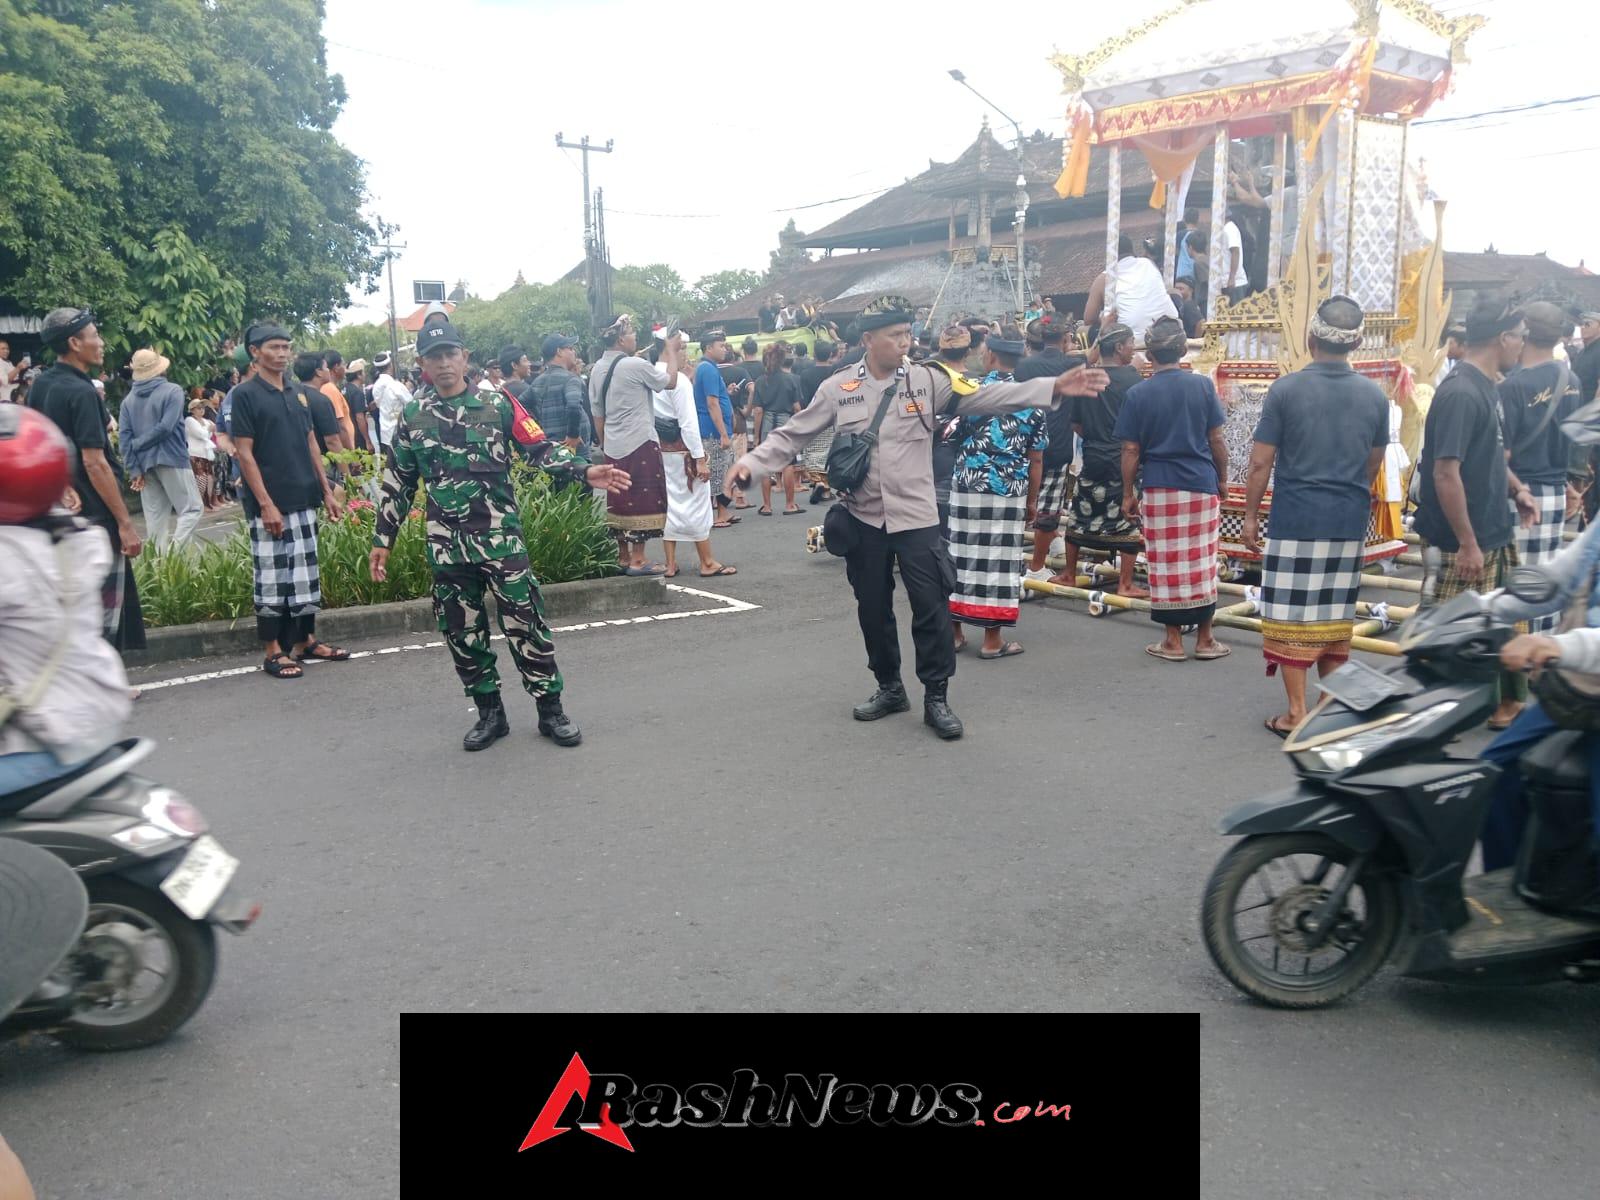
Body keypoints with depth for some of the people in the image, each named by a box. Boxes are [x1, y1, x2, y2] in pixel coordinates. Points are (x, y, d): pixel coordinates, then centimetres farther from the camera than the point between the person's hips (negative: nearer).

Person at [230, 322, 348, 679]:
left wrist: (326, 491, 12)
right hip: (269, 505, -6)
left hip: (304, 500, 6)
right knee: (270, 577, -1)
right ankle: (273, 651, 6)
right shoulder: (245, 394, -6)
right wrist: (266, 504, -16)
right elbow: (244, 453, -10)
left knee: (305, 574, 11)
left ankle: (306, 640, 22)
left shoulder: (297, 393, 12)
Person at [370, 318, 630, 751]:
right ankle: (490, 713, 20)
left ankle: (551, 710, 10)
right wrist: (382, 539, 12)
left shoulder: (497, 403, 1)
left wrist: (585, 472, -15)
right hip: (446, 545, 3)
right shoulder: (412, 418, 7)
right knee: (462, 631, 6)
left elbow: (541, 448, 1)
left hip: (501, 536, -2)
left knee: (526, 623, -1)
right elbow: (397, 484, 13)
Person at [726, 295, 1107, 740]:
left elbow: (986, 397, -8)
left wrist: (1054, 387, -17)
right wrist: (751, 462, -11)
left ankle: (936, 697, 13)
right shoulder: (838, 388, 0)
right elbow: (794, 434, 3)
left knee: (931, 607, -1)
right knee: (873, 609, 12)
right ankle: (889, 688, 30)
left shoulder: (927, 380, -2)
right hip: (863, 519, 1)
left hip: (916, 517, -1)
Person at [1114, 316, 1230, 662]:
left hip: (1160, 489, -1)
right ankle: (1205, 639, 16)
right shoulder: (1202, 385, -1)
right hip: (1202, 484, 1)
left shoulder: (1138, 393, -4)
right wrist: (1222, 478, 14)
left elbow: (1131, 450, -3)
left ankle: (1173, 641, 11)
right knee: (1202, 563, 8)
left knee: (1167, 566, 6)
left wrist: (1128, 494, 5)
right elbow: (1216, 439, 2)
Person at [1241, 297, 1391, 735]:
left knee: (1292, 615, 2)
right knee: (1336, 615, 14)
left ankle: (1297, 714, 4)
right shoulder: (1375, 396, 3)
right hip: (1350, 522, 4)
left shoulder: (1286, 389, -9)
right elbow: (1373, 465, 13)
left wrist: (1251, 514, 3)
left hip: (1295, 518, -4)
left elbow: (1260, 462, -8)